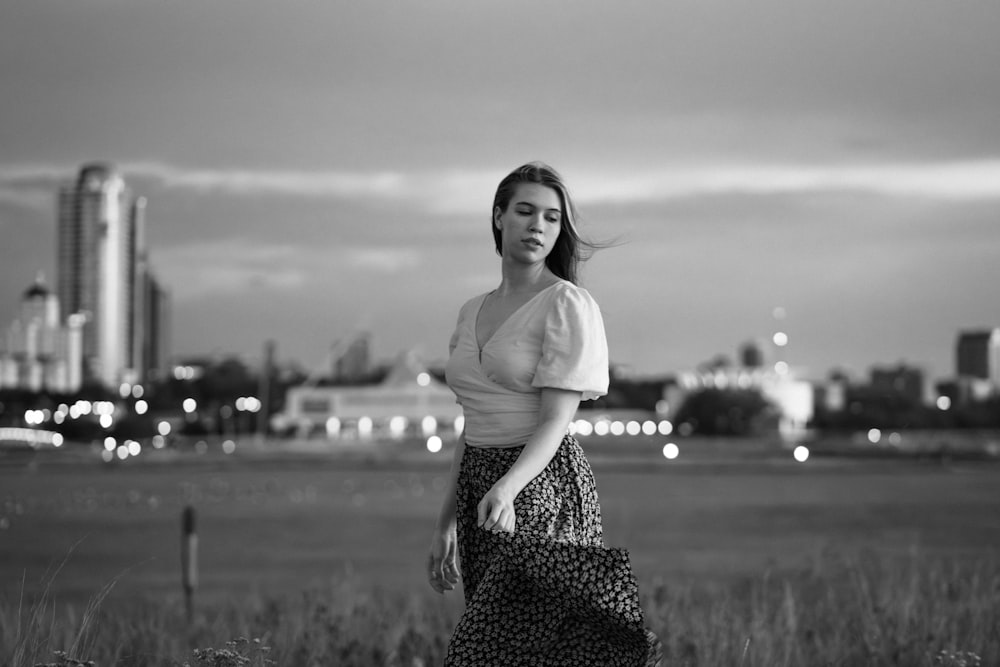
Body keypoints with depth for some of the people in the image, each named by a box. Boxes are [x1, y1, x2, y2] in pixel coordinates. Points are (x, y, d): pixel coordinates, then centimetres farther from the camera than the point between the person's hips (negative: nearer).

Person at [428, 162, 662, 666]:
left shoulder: (567, 305, -7)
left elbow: (555, 421, -14)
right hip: (479, 487, 7)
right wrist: (446, 524, 16)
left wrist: (507, 489, -30)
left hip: (541, 486, -7)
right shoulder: (472, 313, 14)